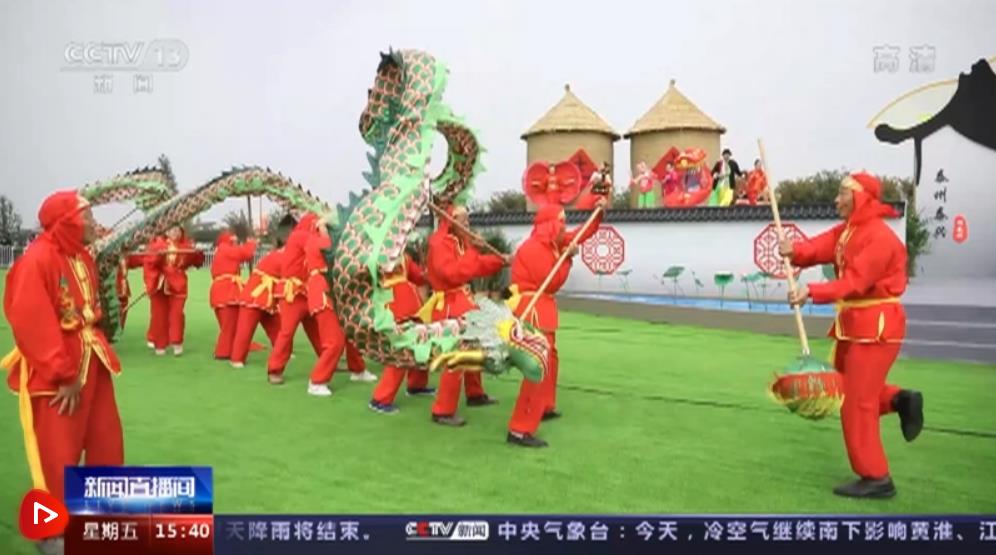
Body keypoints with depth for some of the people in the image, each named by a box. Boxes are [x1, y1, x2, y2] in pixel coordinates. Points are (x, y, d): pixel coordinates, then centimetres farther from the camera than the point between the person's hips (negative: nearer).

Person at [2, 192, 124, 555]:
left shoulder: (83, 257, 8)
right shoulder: (37, 261, -18)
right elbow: (32, 327, -22)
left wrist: (89, 360, 3)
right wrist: (64, 375, -20)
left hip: (90, 364, 8)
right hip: (53, 374, -8)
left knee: (106, 440, 16)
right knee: (57, 454, 1)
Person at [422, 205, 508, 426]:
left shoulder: (461, 241, 11)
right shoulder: (440, 243, -18)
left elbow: (477, 266, 19)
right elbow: (454, 273, -29)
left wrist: (500, 260, 9)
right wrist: (472, 251, -26)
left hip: (463, 301, 10)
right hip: (449, 306, -10)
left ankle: (475, 395, 40)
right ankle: (443, 412, -4)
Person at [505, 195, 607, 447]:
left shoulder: (552, 243, 10)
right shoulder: (533, 248, -19)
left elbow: (582, 235, 20)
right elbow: (552, 283, -21)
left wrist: (599, 213, 8)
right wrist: (567, 258, -11)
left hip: (541, 308, 11)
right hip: (531, 310, -11)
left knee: (550, 359, 26)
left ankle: (545, 408, 45)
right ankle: (520, 430, -20)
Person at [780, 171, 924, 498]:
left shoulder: (879, 237, -19)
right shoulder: (846, 231, 11)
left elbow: (855, 282, -30)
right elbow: (819, 247, -7)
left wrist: (812, 292, -41)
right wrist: (795, 251, -29)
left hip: (877, 326, -10)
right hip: (854, 323, 10)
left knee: (856, 402, -5)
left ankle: (876, 479, 6)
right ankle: (899, 399, 26)